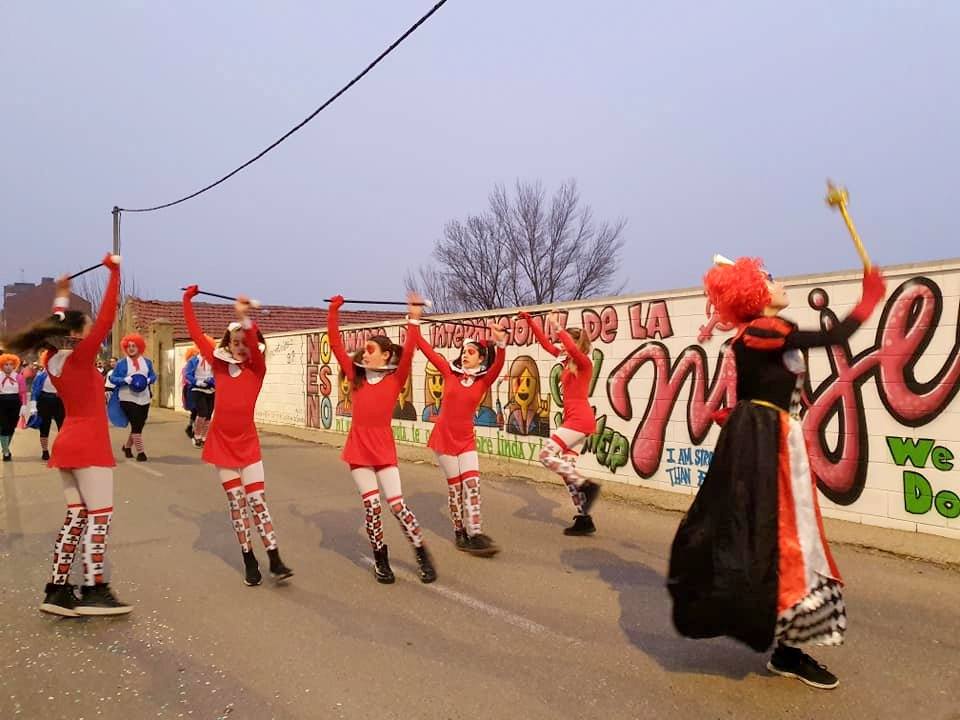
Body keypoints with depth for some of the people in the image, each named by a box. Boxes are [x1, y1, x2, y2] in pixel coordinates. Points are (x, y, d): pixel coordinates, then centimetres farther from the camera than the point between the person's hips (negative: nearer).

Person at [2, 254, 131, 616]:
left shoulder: (54, 361, 8)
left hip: (68, 444, 8)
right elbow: (106, 318, -17)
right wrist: (114, 272, -12)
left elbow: (56, 329, 28)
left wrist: (62, 297, 37)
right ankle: (94, 591, -1)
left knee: (76, 517, 12)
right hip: (88, 446, -8)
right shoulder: (80, 357, -13)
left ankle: (57, 590, 13)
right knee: (99, 516, -3)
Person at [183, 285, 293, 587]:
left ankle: (275, 561, -1)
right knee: (236, 502, 7)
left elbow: (254, 346, -25)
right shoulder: (219, 364, 3)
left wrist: (244, 318, -40)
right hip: (221, 440, 2)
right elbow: (196, 332, 6)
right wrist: (188, 300, 7)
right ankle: (250, 562, 15)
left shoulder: (257, 369, -5)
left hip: (247, 441, -2)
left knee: (257, 500, -4)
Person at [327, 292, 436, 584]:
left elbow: (408, 353, -18)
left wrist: (414, 319, -22)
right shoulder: (357, 376, 5)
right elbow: (336, 344, 4)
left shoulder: (395, 379, -3)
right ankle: (380, 559, 18)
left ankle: (422, 555, 13)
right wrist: (333, 311, 0)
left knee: (397, 504, -3)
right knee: (371, 505, 2)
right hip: (358, 448, 3)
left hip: (384, 448, -3)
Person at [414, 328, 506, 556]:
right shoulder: (450, 372, -1)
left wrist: (501, 344, -38)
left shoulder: (484, 380, -2)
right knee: (455, 486, 5)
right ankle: (460, 533, 17)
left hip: (466, 439, 1)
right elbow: (427, 350, -3)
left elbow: (498, 366, -21)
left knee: (472, 484, -6)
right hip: (444, 437, -1)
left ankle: (475, 535, -4)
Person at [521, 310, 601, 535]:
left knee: (546, 455, -16)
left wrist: (557, 328, -21)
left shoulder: (584, 363, -7)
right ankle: (583, 519, 9)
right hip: (573, 419, 9)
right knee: (566, 469, 6)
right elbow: (546, 344, 19)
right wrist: (530, 321, 16)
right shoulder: (567, 362, 16)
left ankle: (587, 486, -12)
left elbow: (573, 348, -29)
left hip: (580, 419, -9)